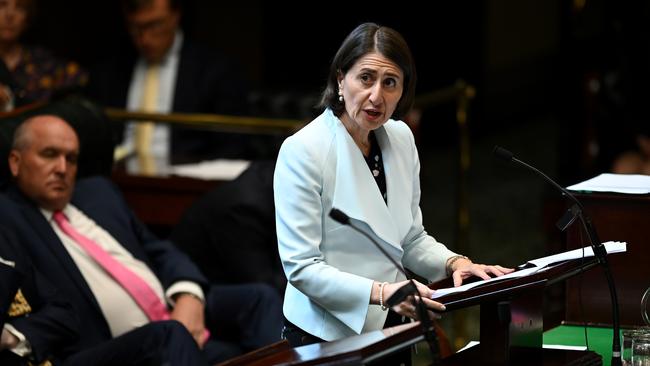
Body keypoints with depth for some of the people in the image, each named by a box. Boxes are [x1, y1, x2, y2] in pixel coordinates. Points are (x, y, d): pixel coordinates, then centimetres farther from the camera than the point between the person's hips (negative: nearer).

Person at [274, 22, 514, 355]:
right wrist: (381, 292, -27)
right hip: (324, 339, -7)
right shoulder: (302, 151, -14)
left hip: (388, 328, 7)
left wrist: (454, 263, -3)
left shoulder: (400, 139, 6)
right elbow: (301, 267, -16)